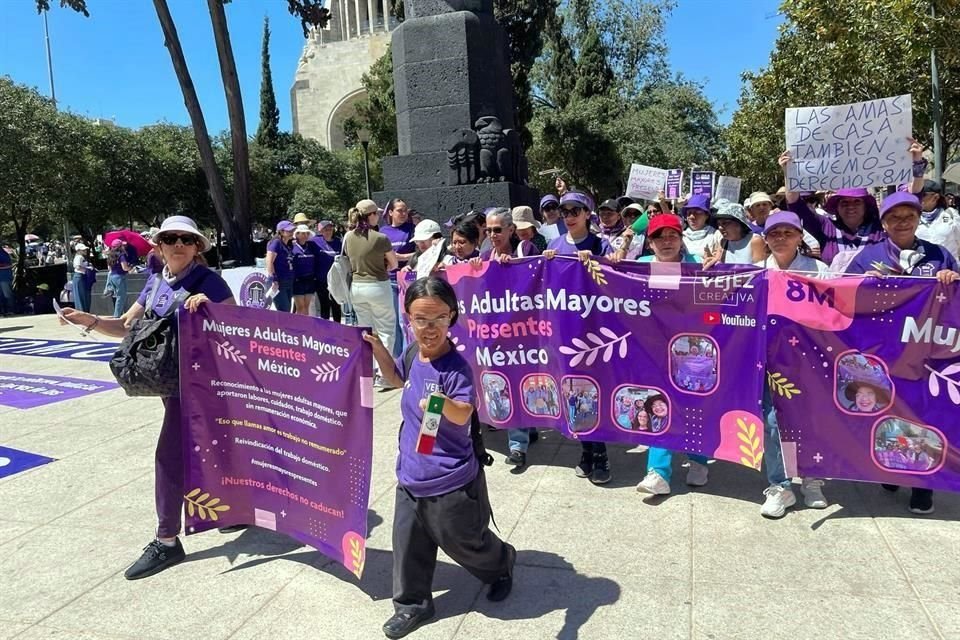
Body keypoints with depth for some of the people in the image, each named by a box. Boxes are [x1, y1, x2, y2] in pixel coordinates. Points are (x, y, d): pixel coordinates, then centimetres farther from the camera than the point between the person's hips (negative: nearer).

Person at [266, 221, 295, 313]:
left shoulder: (289, 245, 16)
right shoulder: (276, 243, -7)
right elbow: (269, 262, -16)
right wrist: (274, 280, -21)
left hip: (289, 283, 8)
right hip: (278, 283, -8)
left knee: (287, 312, 10)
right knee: (284, 312, -13)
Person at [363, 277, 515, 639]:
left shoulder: (455, 366, -24)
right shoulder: (414, 358, -2)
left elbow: (464, 414, -37)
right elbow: (397, 378, 20)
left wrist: (444, 403, -57)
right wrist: (377, 348, 6)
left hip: (451, 482, -6)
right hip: (411, 476, 6)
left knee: (464, 542, 16)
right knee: (409, 544, 16)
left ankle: (502, 565, 47)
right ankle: (413, 603, 38)